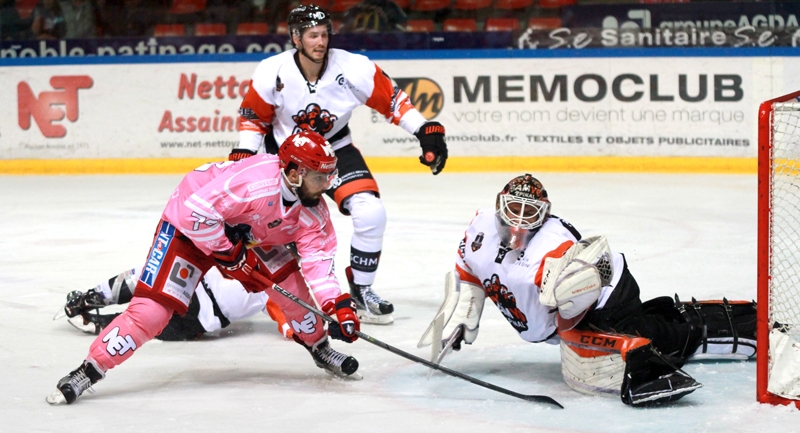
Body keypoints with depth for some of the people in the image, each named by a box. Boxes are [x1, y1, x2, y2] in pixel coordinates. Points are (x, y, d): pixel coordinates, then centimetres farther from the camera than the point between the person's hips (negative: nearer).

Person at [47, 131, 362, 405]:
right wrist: (230, 255, -26)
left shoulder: (313, 209, -14)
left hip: (245, 232, 7)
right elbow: (197, 210, -38)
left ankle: (320, 348, 20)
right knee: (153, 308, -19)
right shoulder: (256, 181, -38)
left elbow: (318, 258, -13)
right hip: (189, 226, -7)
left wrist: (339, 306, -25)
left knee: (291, 282, -6)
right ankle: (87, 371, -12)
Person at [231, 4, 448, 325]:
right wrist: (242, 157, -15)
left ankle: (361, 290, 3)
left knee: (371, 212, -16)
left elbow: (392, 99, -12)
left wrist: (428, 132, -18)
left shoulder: (354, 69, -22)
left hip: (335, 149, 1)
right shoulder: (271, 73, -21)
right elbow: (253, 117, -6)